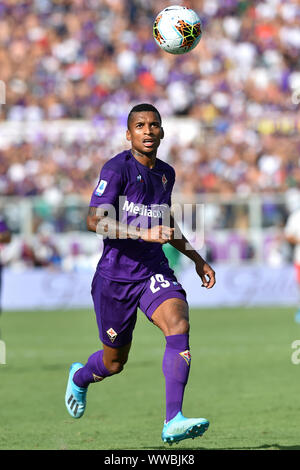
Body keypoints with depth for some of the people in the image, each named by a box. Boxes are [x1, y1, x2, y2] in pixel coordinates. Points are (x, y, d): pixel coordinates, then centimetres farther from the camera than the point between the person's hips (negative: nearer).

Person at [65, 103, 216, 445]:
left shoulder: (165, 173, 10)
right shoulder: (117, 168, -11)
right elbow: (95, 221, -21)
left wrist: (196, 258, 25)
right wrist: (144, 234, -30)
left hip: (154, 270, 4)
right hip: (115, 273, -4)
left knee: (178, 324, -25)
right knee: (114, 362, 8)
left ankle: (173, 422, -30)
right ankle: (80, 377, 47)